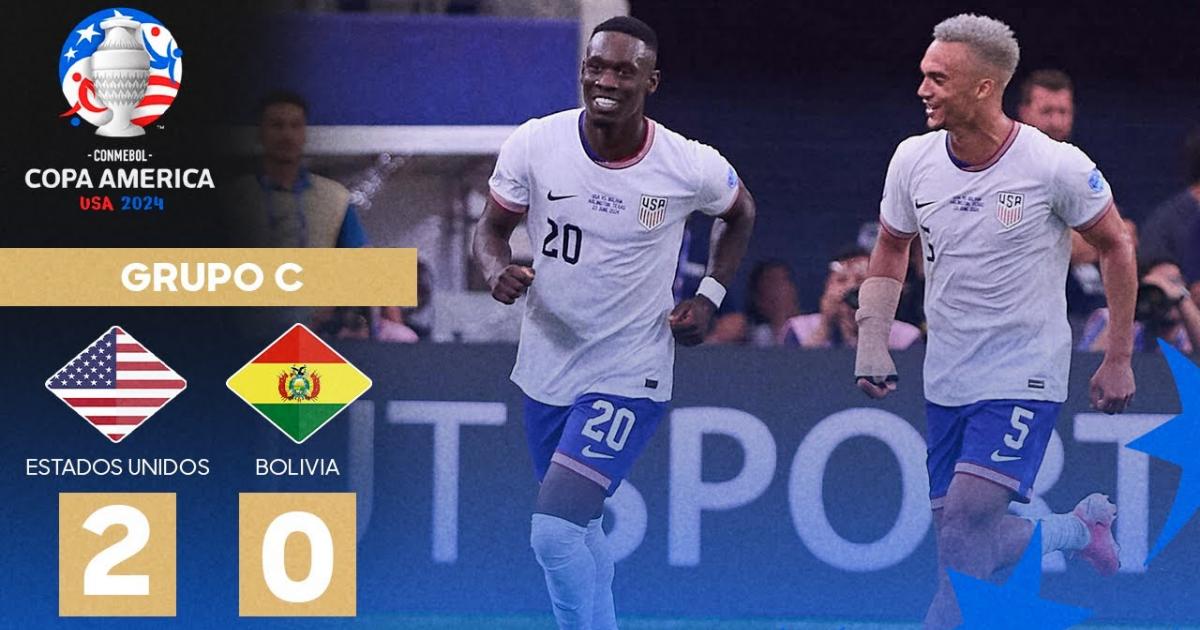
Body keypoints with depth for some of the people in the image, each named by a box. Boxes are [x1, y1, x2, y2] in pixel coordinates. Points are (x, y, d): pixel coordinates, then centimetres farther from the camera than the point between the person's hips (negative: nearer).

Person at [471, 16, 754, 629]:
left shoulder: (690, 168, -14)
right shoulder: (534, 144, -11)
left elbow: (739, 212, 10)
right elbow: (491, 227, 2)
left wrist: (708, 298, 0)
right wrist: (498, 270, -20)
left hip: (628, 377, -4)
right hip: (546, 367, 4)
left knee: (555, 532, -20)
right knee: (580, 533, 18)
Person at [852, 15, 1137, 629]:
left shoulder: (1056, 167, -15)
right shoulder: (913, 159, -3)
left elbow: (1115, 246, 0)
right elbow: (892, 249, 14)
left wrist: (1118, 360, 1)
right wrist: (871, 341, 1)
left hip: (1025, 376, -6)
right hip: (946, 381, 6)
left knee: (967, 515, -22)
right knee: (959, 536, 7)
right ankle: (1079, 528, 31)